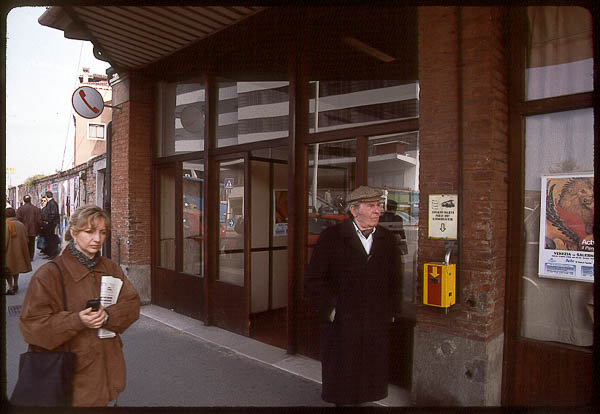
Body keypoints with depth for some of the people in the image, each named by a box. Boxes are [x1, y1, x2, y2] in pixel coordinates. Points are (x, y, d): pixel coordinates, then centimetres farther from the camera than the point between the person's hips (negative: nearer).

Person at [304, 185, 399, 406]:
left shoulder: (386, 238, 7)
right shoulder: (331, 237, -6)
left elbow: (392, 279, 15)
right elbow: (313, 280, -5)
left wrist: (389, 311, 9)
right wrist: (329, 309, -11)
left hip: (377, 326, 4)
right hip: (341, 325, -3)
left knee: (371, 385, 14)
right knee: (342, 387, 12)